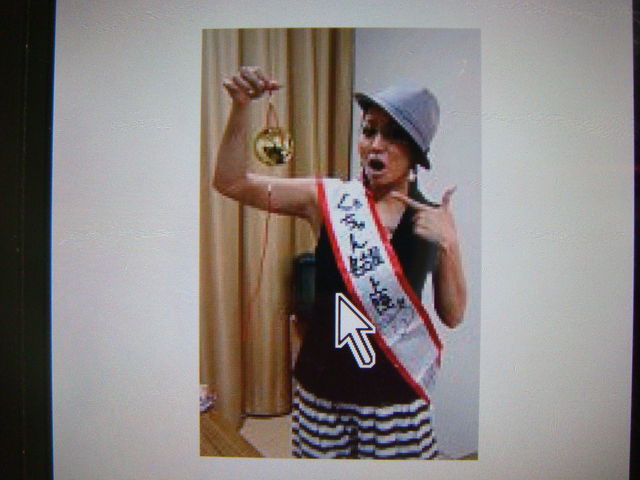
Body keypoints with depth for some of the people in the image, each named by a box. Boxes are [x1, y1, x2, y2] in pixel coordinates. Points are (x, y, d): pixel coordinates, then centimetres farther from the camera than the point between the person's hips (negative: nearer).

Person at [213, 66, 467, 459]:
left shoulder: (434, 219, -2)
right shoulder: (329, 199, -5)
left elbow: (453, 316, -2)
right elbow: (231, 182, -8)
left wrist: (449, 245, -15)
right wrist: (241, 107, -20)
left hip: (396, 397, 1)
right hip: (323, 389, 0)